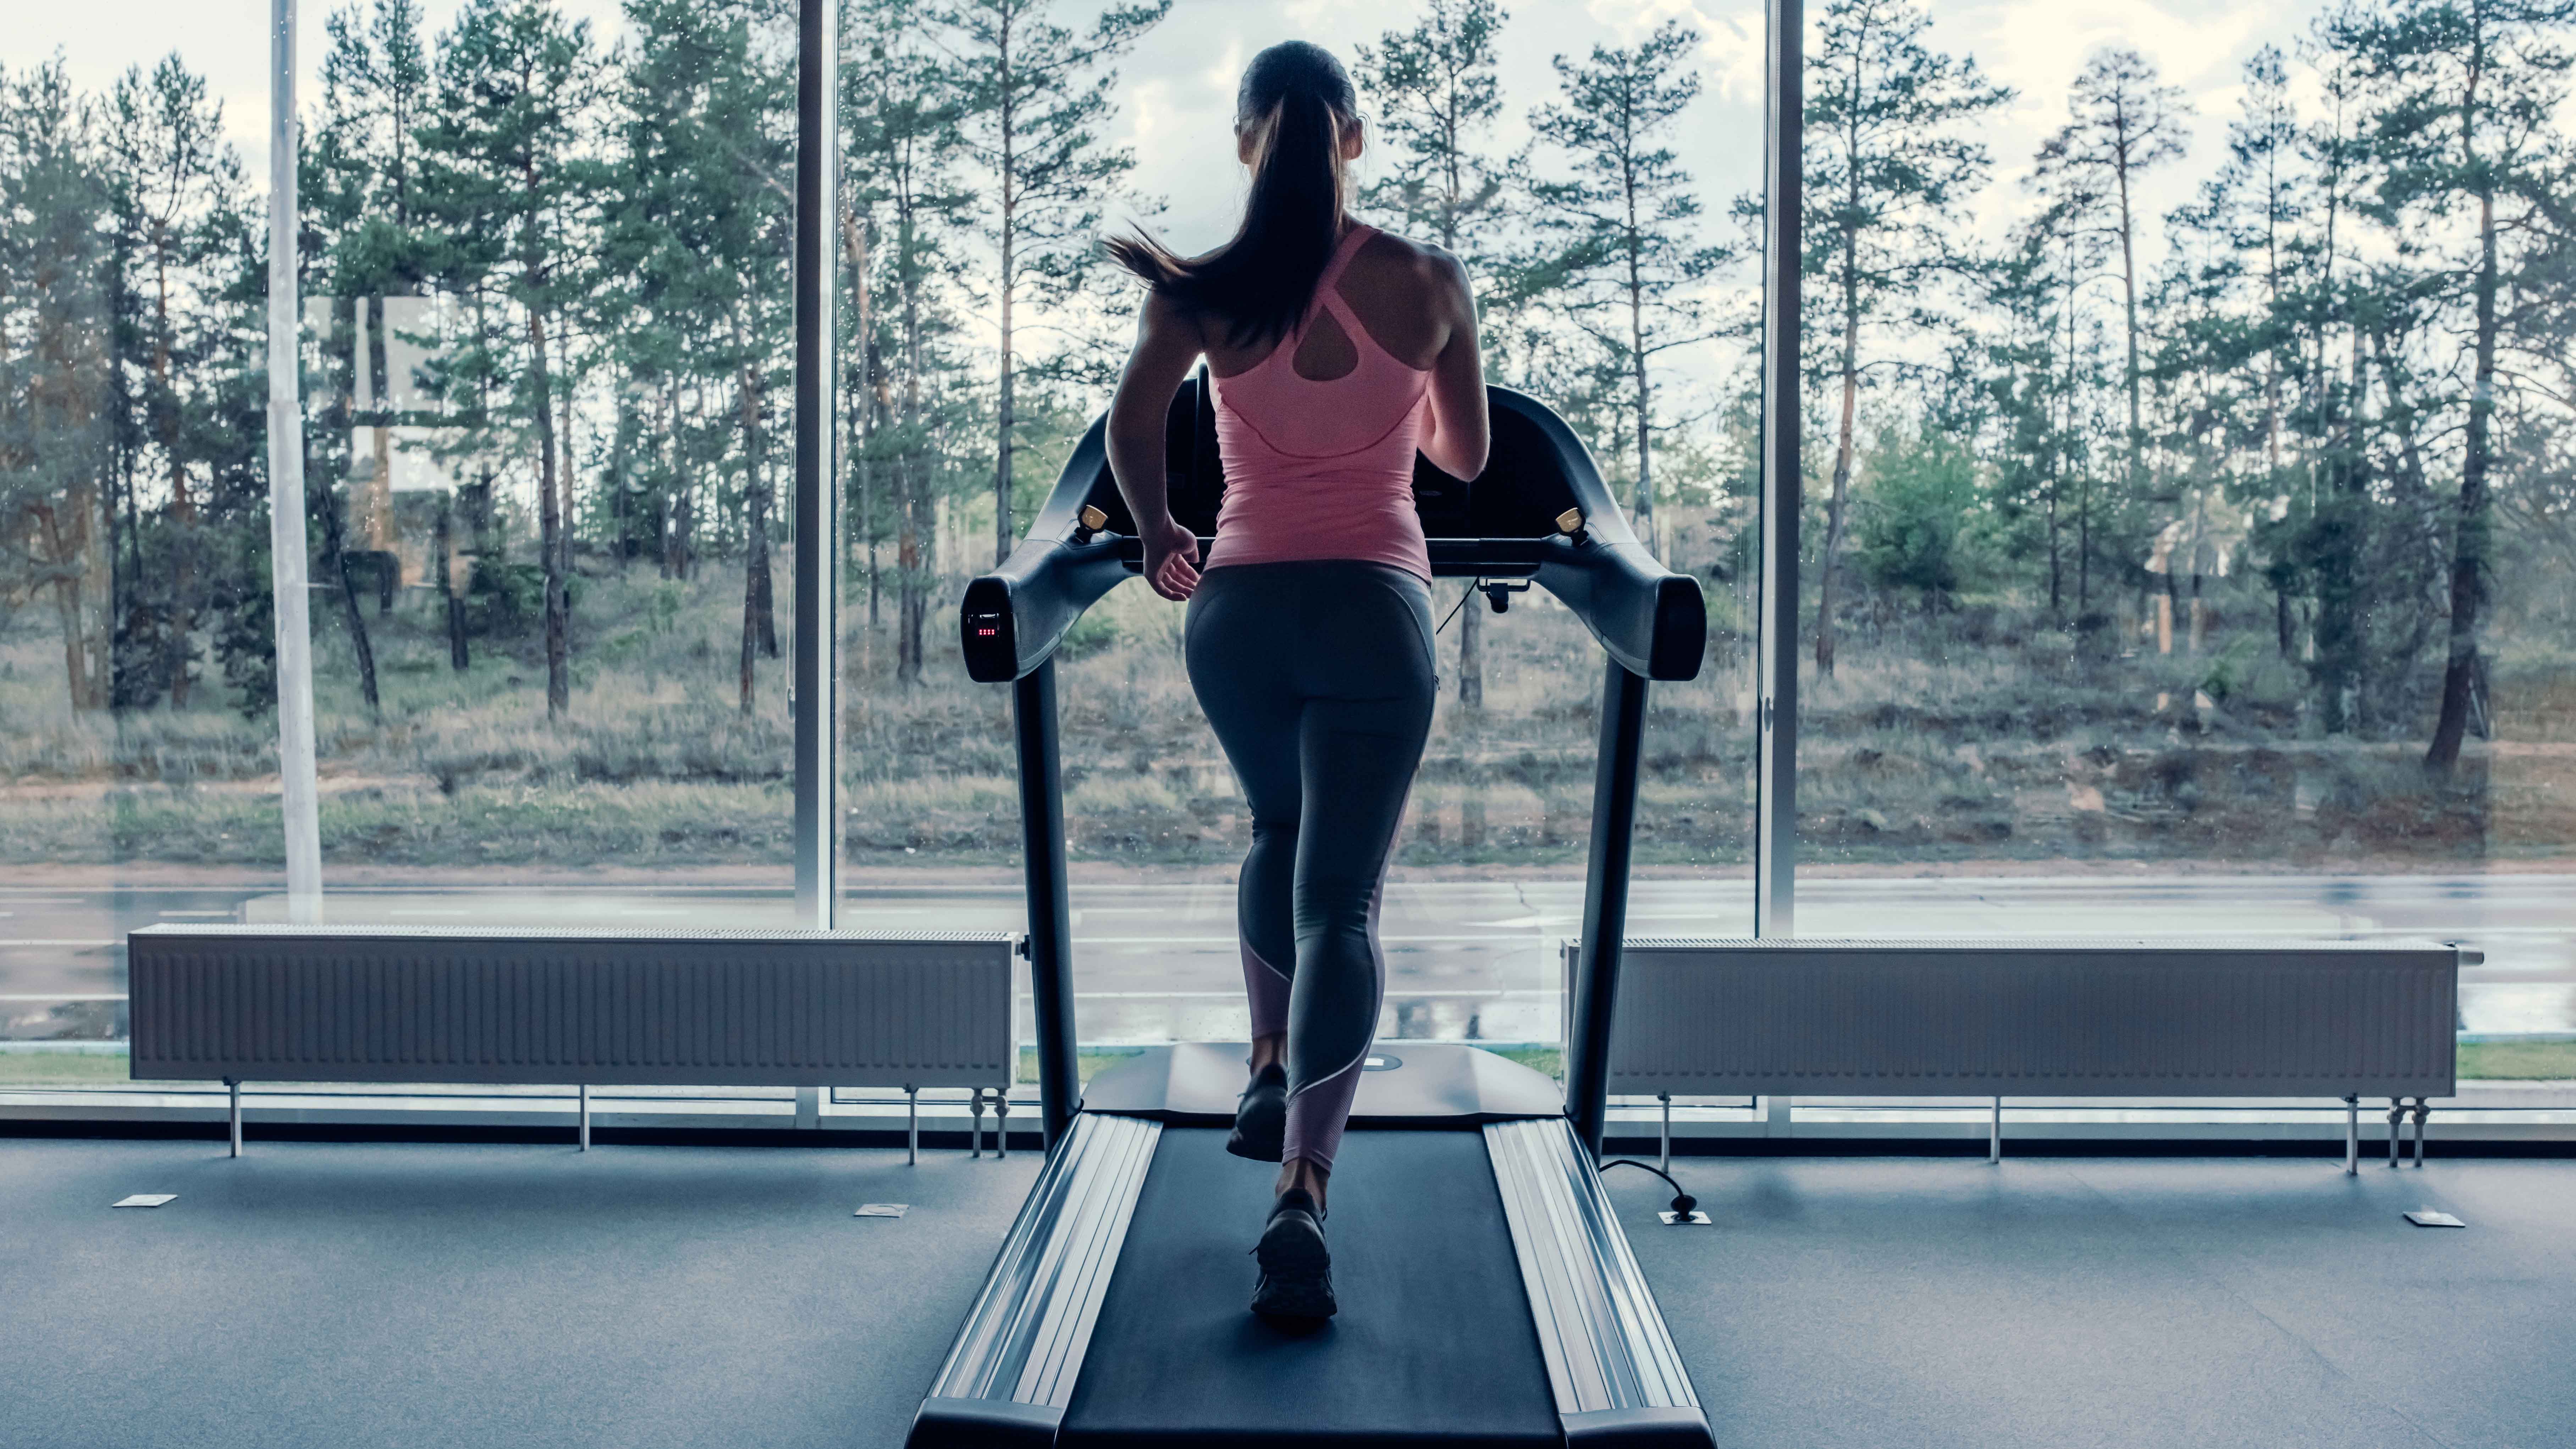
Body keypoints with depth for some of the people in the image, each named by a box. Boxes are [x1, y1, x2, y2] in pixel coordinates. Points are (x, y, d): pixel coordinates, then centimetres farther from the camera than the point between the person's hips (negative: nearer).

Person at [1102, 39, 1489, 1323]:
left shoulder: (1207, 291, 2)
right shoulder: (1430, 283, 4)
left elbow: (1131, 426, -11)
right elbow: (1467, 457, 14)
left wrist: (1156, 534, 7)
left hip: (1237, 606, 2)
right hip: (1375, 605, -1)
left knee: (1280, 838, 28)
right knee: (1340, 899, -3)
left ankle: (1272, 1066, 26)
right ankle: (1302, 1182, -14)